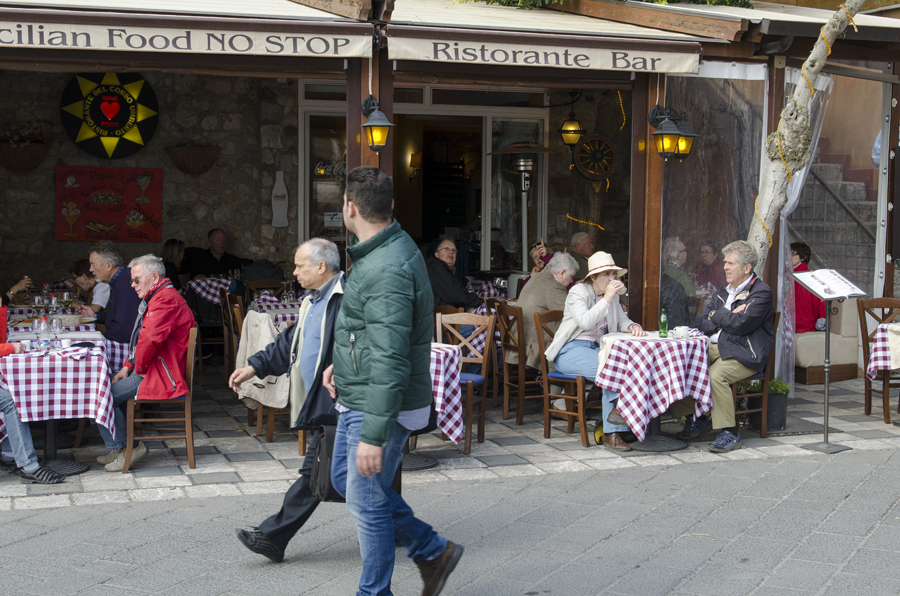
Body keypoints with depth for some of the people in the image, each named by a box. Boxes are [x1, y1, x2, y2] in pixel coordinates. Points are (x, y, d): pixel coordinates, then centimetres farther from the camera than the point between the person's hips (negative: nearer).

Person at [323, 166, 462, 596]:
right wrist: (342, 363, 17)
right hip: (357, 397, 11)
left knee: (367, 502, 2)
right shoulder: (385, 251, 7)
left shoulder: (388, 270, -26)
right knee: (344, 479, 21)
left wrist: (374, 435, -30)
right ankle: (432, 551, 29)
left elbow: (390, 362, -30)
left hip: (381, 406, -11)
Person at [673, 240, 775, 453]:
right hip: (712, 348, 7)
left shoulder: (761, 292, -4)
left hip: (742, 353, -7)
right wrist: (725, 319, -3)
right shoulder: (723, 292, 21)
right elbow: (700, 323, 15)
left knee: (716, 375, -35)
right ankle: (696, 418, 3)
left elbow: (739, 324, -18)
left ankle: (730, 433, -21)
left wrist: (717, 315, 0)